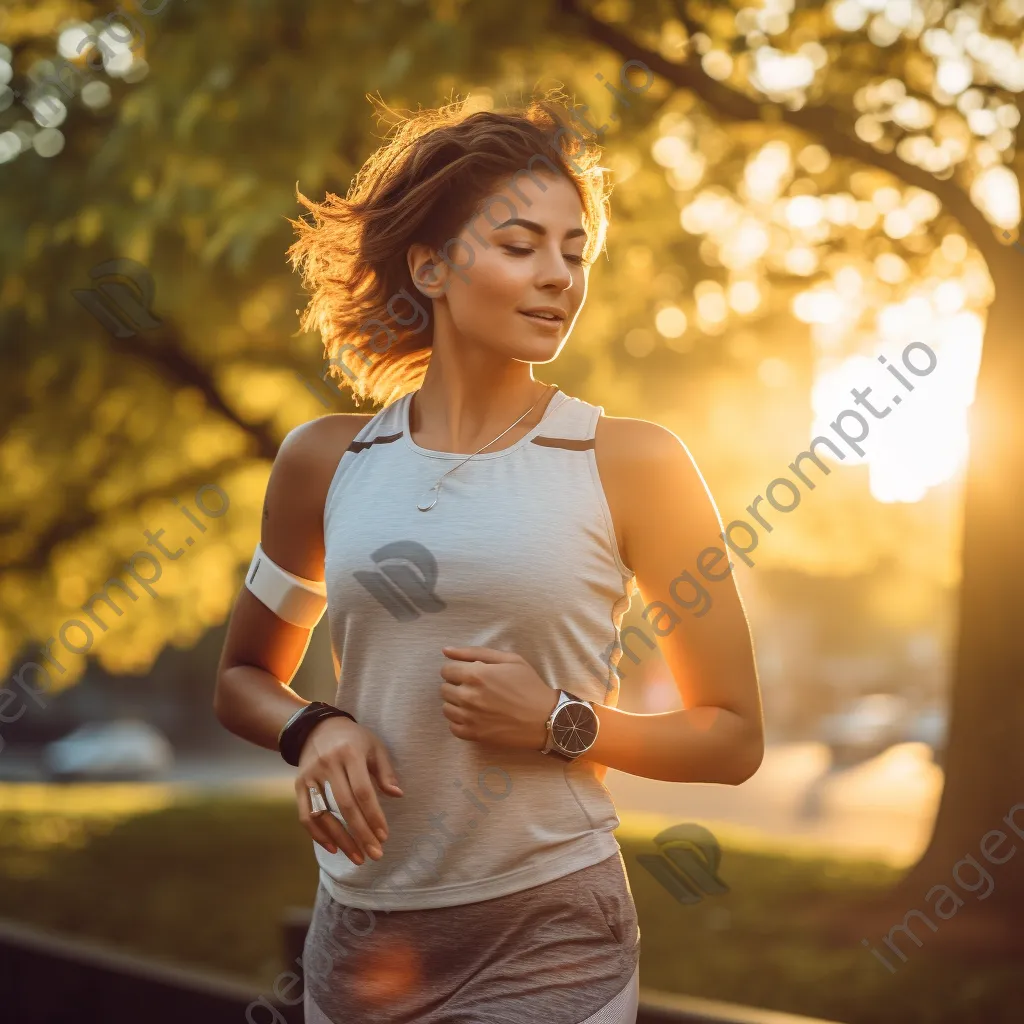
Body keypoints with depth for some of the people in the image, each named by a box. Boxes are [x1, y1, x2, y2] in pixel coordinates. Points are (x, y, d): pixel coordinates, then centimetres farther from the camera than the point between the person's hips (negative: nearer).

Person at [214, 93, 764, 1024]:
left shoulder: (632, 465, -5)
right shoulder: (325, 462, 2)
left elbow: (733, 738, 0)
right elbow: (243, 678, 16)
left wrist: (560, 721, -14)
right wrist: (313, 729, -5)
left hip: (548, 944, -3)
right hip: (359, 930, 3)